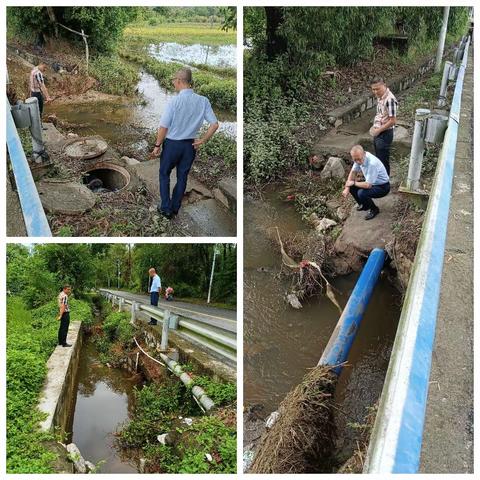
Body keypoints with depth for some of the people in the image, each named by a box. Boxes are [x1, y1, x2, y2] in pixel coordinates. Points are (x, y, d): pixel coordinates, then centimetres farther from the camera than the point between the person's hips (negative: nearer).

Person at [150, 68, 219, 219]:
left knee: (164, 174, 17)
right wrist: (202, 141, 3)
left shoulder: (174, 101, -20)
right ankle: (175, 208, 29)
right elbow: (215, 124, -7)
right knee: (182, 177, 18)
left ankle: (166, 208, 18)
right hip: (190, 145, 4)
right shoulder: (203, 101, -8)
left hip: (172, 144, -4)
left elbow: (163, 127, -17)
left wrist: (157, 146, -5)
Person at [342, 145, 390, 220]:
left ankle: (374, 209, -1)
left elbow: (368, 185, -34)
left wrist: (353, 183, -18)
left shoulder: (372, 163, -36)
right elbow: (353, 172, 5)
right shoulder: (359, 158, -12)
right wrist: (347, 188, -5)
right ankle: (364, 205, 19)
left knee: (361, 193, -29)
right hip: (371, 183, 8)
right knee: (351, 187, -3)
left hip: (382, 187, -8)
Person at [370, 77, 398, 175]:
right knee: (378, 159, 20)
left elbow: (392, 121, -24)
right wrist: (374, 127, 7)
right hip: (378, 133, 9)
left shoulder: (390, 99, -24)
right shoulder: (380, 97, 5)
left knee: (384, 160, 3)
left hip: (385, 134, -9)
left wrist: (378, 130, -18)